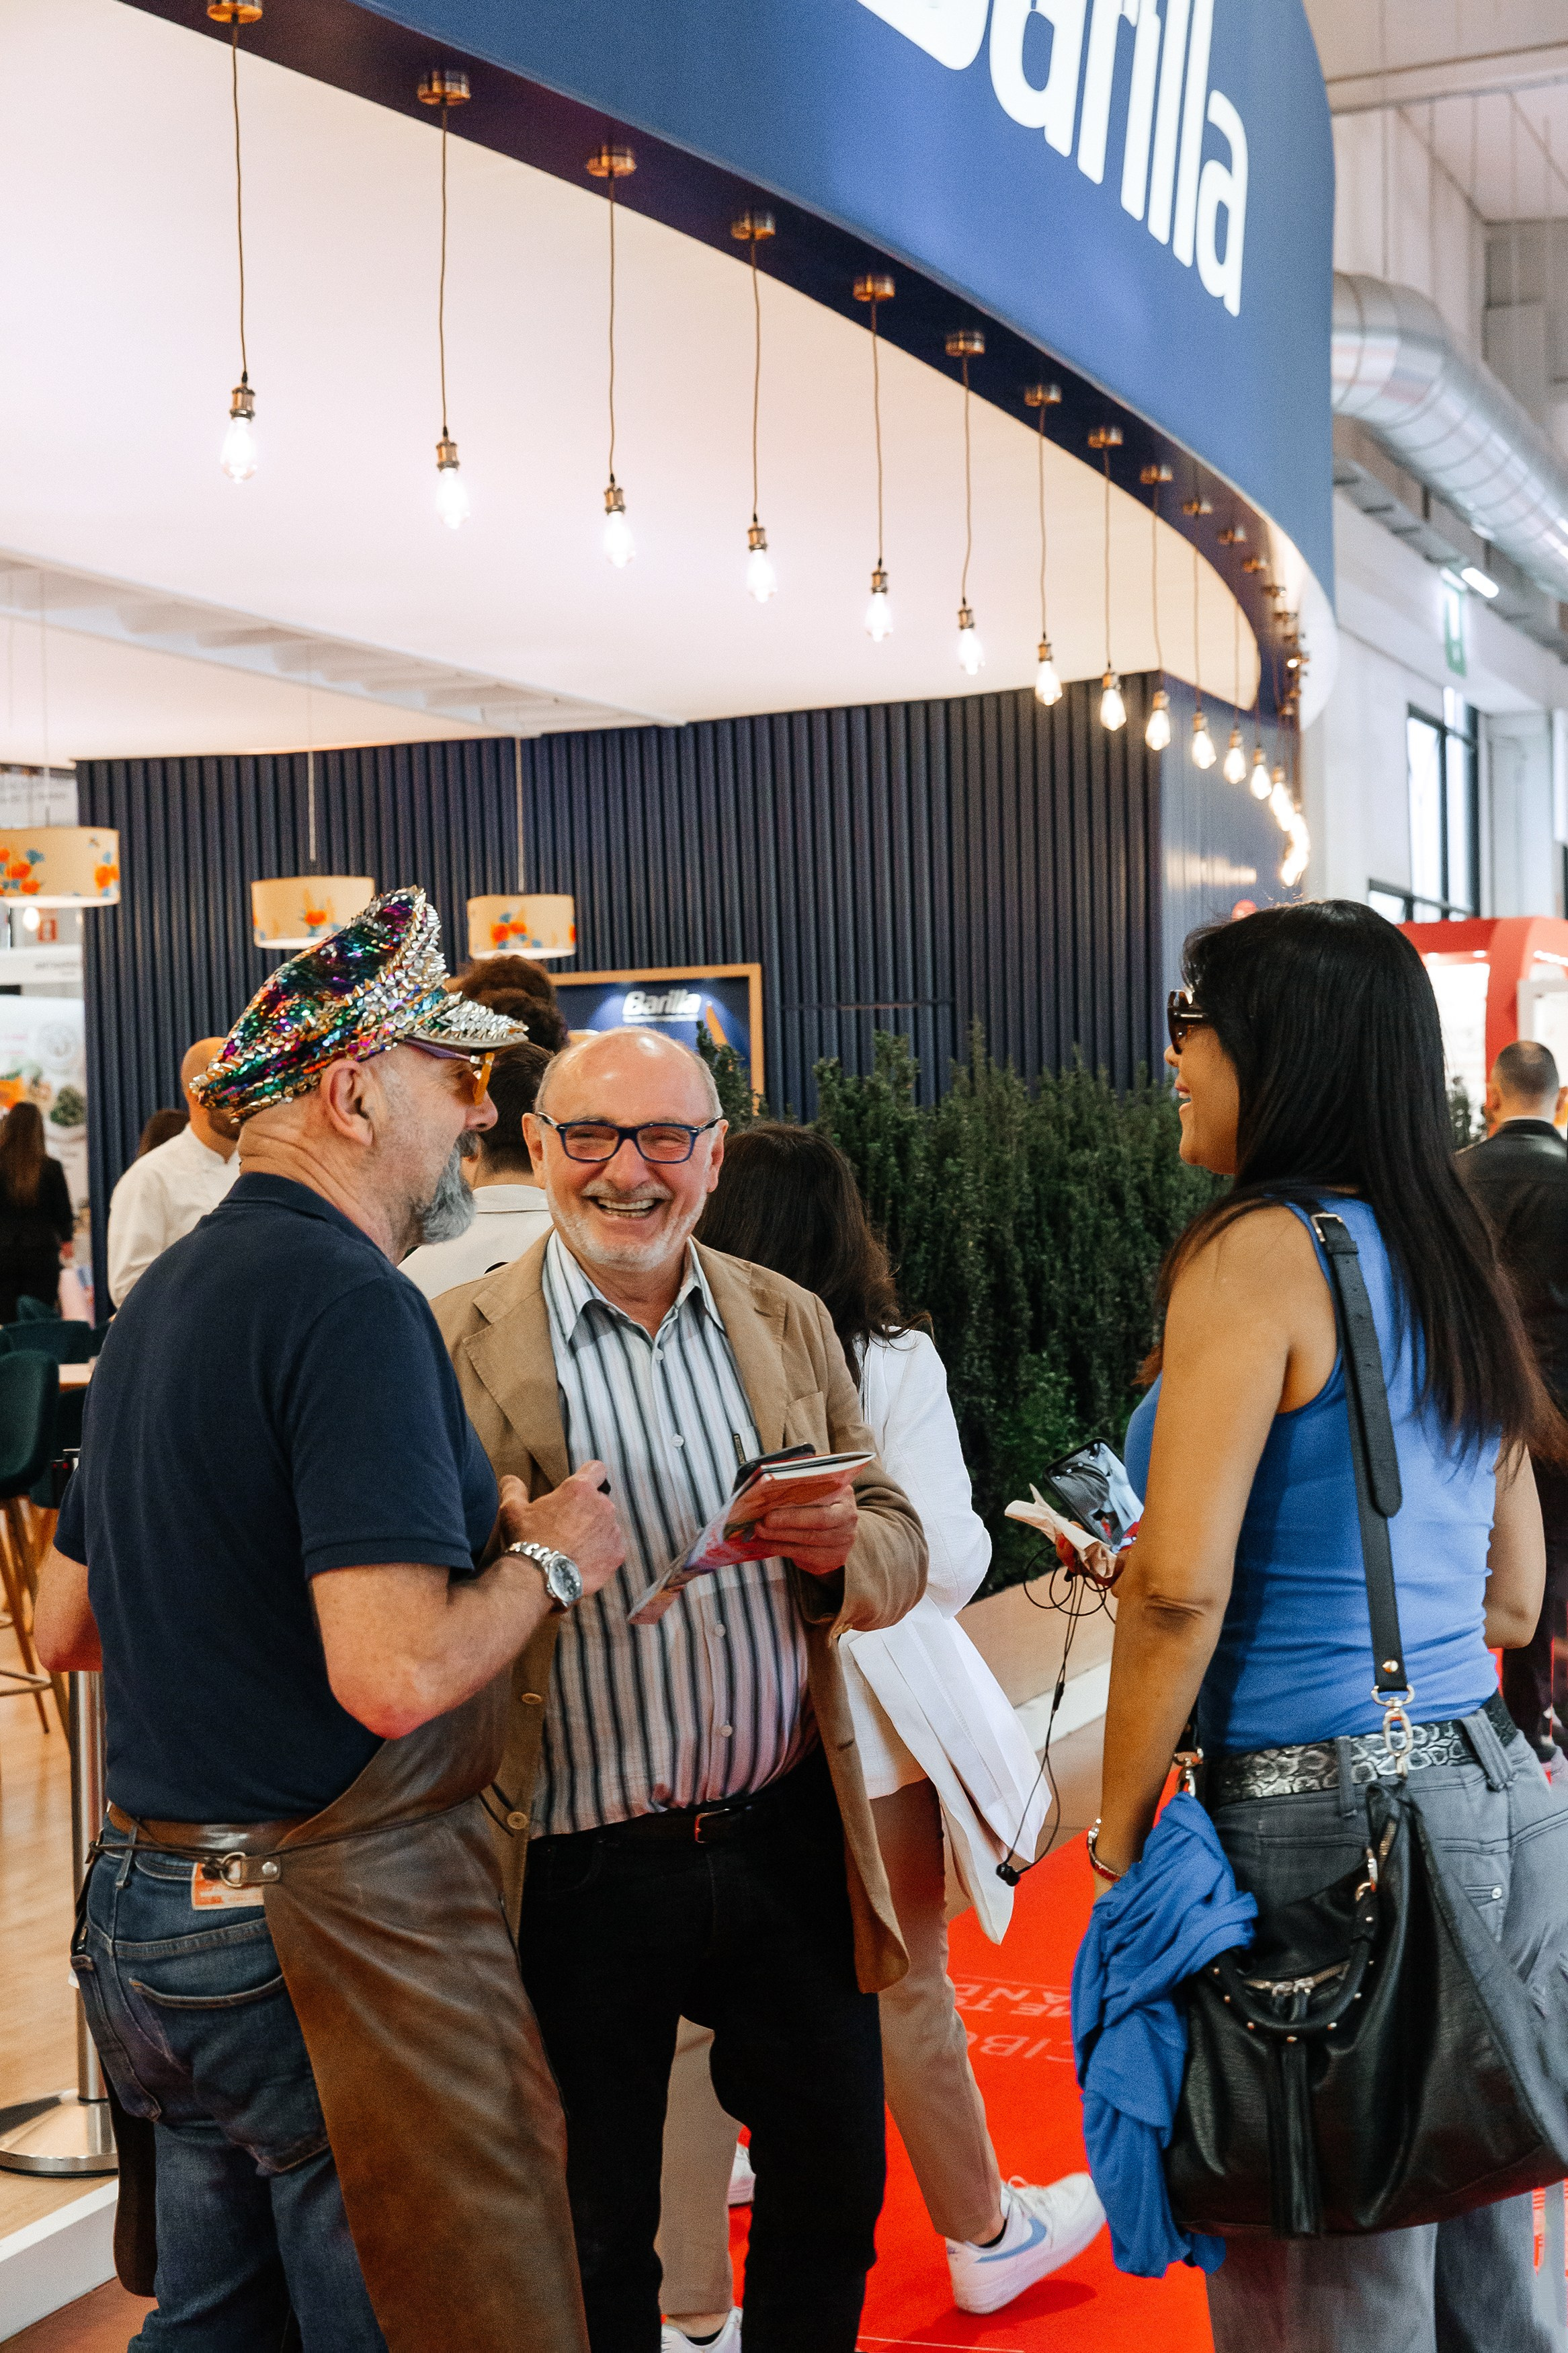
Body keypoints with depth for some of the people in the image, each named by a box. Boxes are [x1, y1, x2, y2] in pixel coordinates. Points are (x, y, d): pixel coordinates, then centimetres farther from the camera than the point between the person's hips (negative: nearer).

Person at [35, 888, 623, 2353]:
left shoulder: (164, 1295, 11)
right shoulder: (349, 1301, -19)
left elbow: (63, 1627, 19)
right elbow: (394, 1673, -27)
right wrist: (546, 1559, -10)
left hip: (146, 1909, 9)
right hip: (325, 1947, -9)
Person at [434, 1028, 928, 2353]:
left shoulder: (788, 1323, 6)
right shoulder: (456, 1346, -7)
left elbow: (899, 1555, 8)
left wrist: (844, 1545, -14)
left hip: (790, 1837, 4)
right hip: (582, 1876, -3)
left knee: (837, 2189, 18)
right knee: (596, 2240, 13)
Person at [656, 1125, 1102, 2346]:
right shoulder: (893, 1361, -11)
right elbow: (951, 1558, -12)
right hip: (865, 1724, -1)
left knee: (701, 2013, 10)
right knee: (907, 1991, 16)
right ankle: (984, 2236, 37)